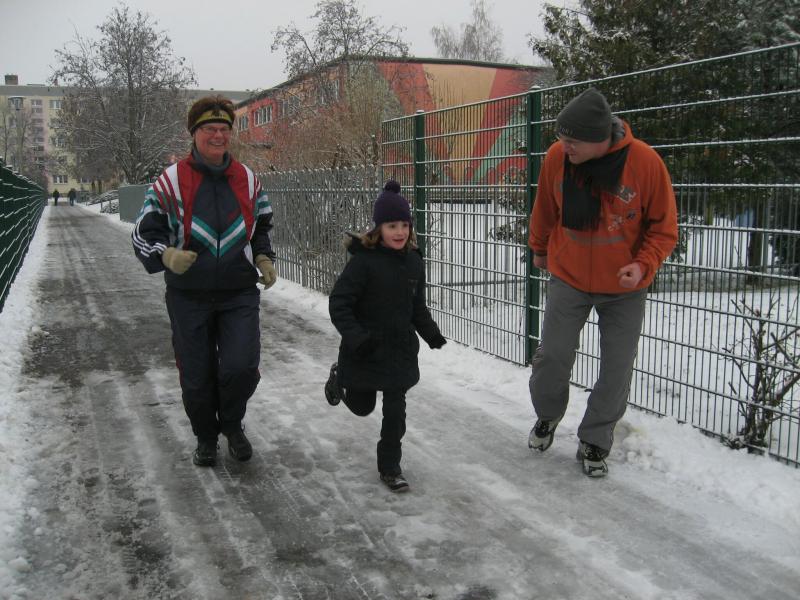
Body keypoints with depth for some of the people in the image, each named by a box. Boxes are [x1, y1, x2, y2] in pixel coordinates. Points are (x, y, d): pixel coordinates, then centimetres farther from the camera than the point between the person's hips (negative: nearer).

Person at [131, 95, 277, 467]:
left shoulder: (247, 180, 4)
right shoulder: (171, 181, -6)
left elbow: (262, 228, 19)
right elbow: (143, 234, -4)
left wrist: (263, 258, 1)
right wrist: (166, 255, -24)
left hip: (239, 295, 1)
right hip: (189, 297, -1)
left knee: (241, 367, -12)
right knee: (196, 377, 8)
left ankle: (232, 424, 19)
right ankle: (206, 438, 35)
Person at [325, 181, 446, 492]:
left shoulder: (413, 261, -1)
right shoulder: (364, 261, -20)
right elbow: (338, 302, -19)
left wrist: (430, 331, 2)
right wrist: (355, 337, -28)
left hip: (400, 349, 4)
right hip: (365, 350, -4)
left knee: (395, 411, 5)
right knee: (362, 406, 17)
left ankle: (390, 466, 22)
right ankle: (340, 378, 49)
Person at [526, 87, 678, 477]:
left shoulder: (645, 163, -19)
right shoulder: (556, 157, -13)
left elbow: (664, 225, -8)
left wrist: (644, 264, -23)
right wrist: (539, 248, 19)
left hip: (625, 288, -1)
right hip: (568, 278, 1)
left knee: (617, 370, 5)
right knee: (552, 356, 4)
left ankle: (594, 442, 25)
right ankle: (547, 416, 34)